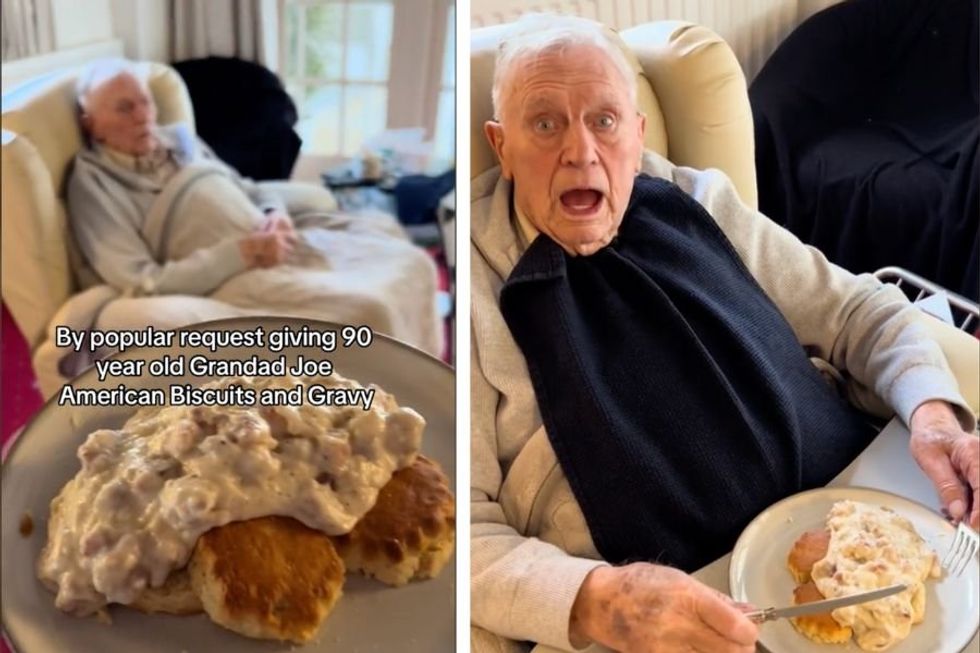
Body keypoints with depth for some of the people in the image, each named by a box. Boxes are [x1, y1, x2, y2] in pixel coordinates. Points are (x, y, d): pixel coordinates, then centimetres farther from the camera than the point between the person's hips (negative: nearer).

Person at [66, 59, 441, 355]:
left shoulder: (178, 138, 15)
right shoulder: (93, 181, -6)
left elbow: (251, 191, 22)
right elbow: (145, 284, -15)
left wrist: (277, 216, -3)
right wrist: (244, 251, -19)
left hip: (278, 247, 8)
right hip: (228, 280, -8)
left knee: (412, 264, -2)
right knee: (367, 312, -28)